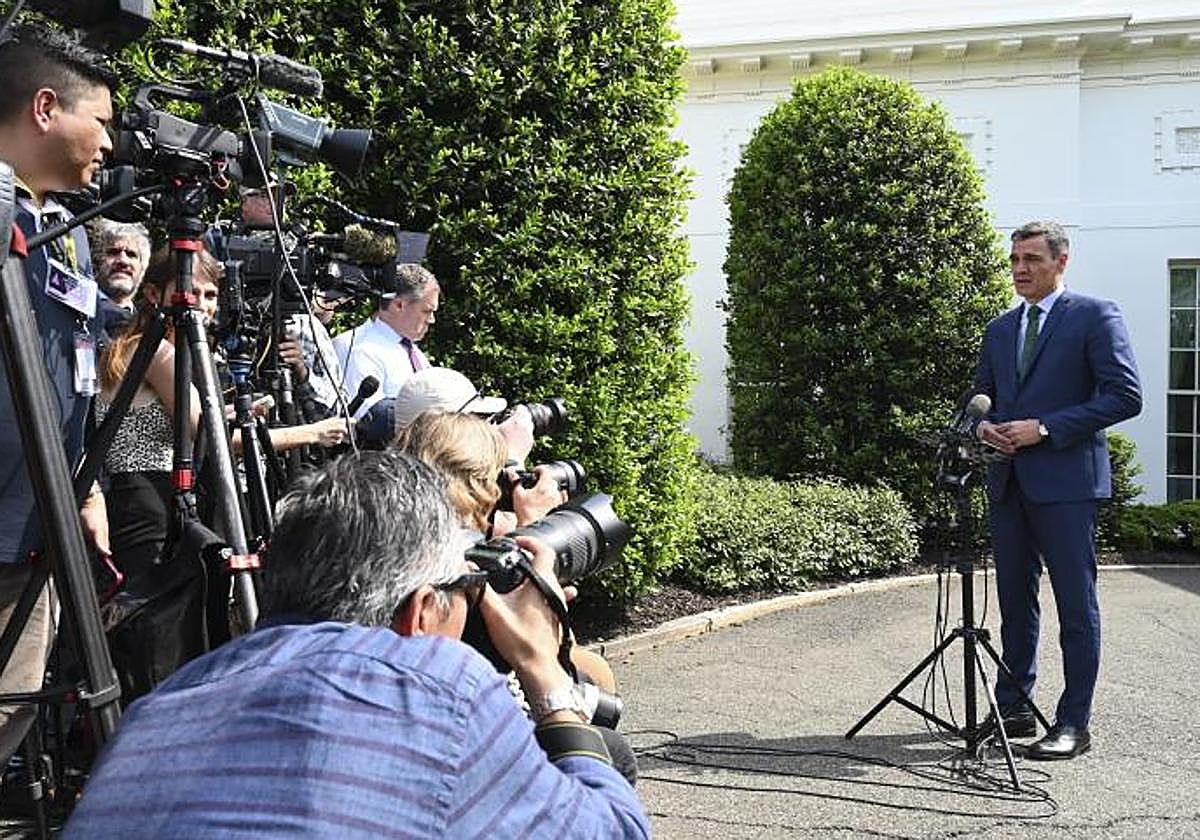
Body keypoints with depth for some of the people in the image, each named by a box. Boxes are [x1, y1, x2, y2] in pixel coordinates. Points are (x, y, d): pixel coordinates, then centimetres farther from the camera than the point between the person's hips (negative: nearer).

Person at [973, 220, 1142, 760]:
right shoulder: (999, 329, 17)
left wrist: (1045, 427, -15)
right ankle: (1013, 709, 22)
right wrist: (984, 426, -1)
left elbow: (1125, 395, -10)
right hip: (1009, 482, 6)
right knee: (1014, 603, 12)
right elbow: (982, 396, 23)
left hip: (1066, 481, -6)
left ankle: (1073, 723, 5)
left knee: (1076, 606, -2)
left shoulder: (1095, 316, -2)